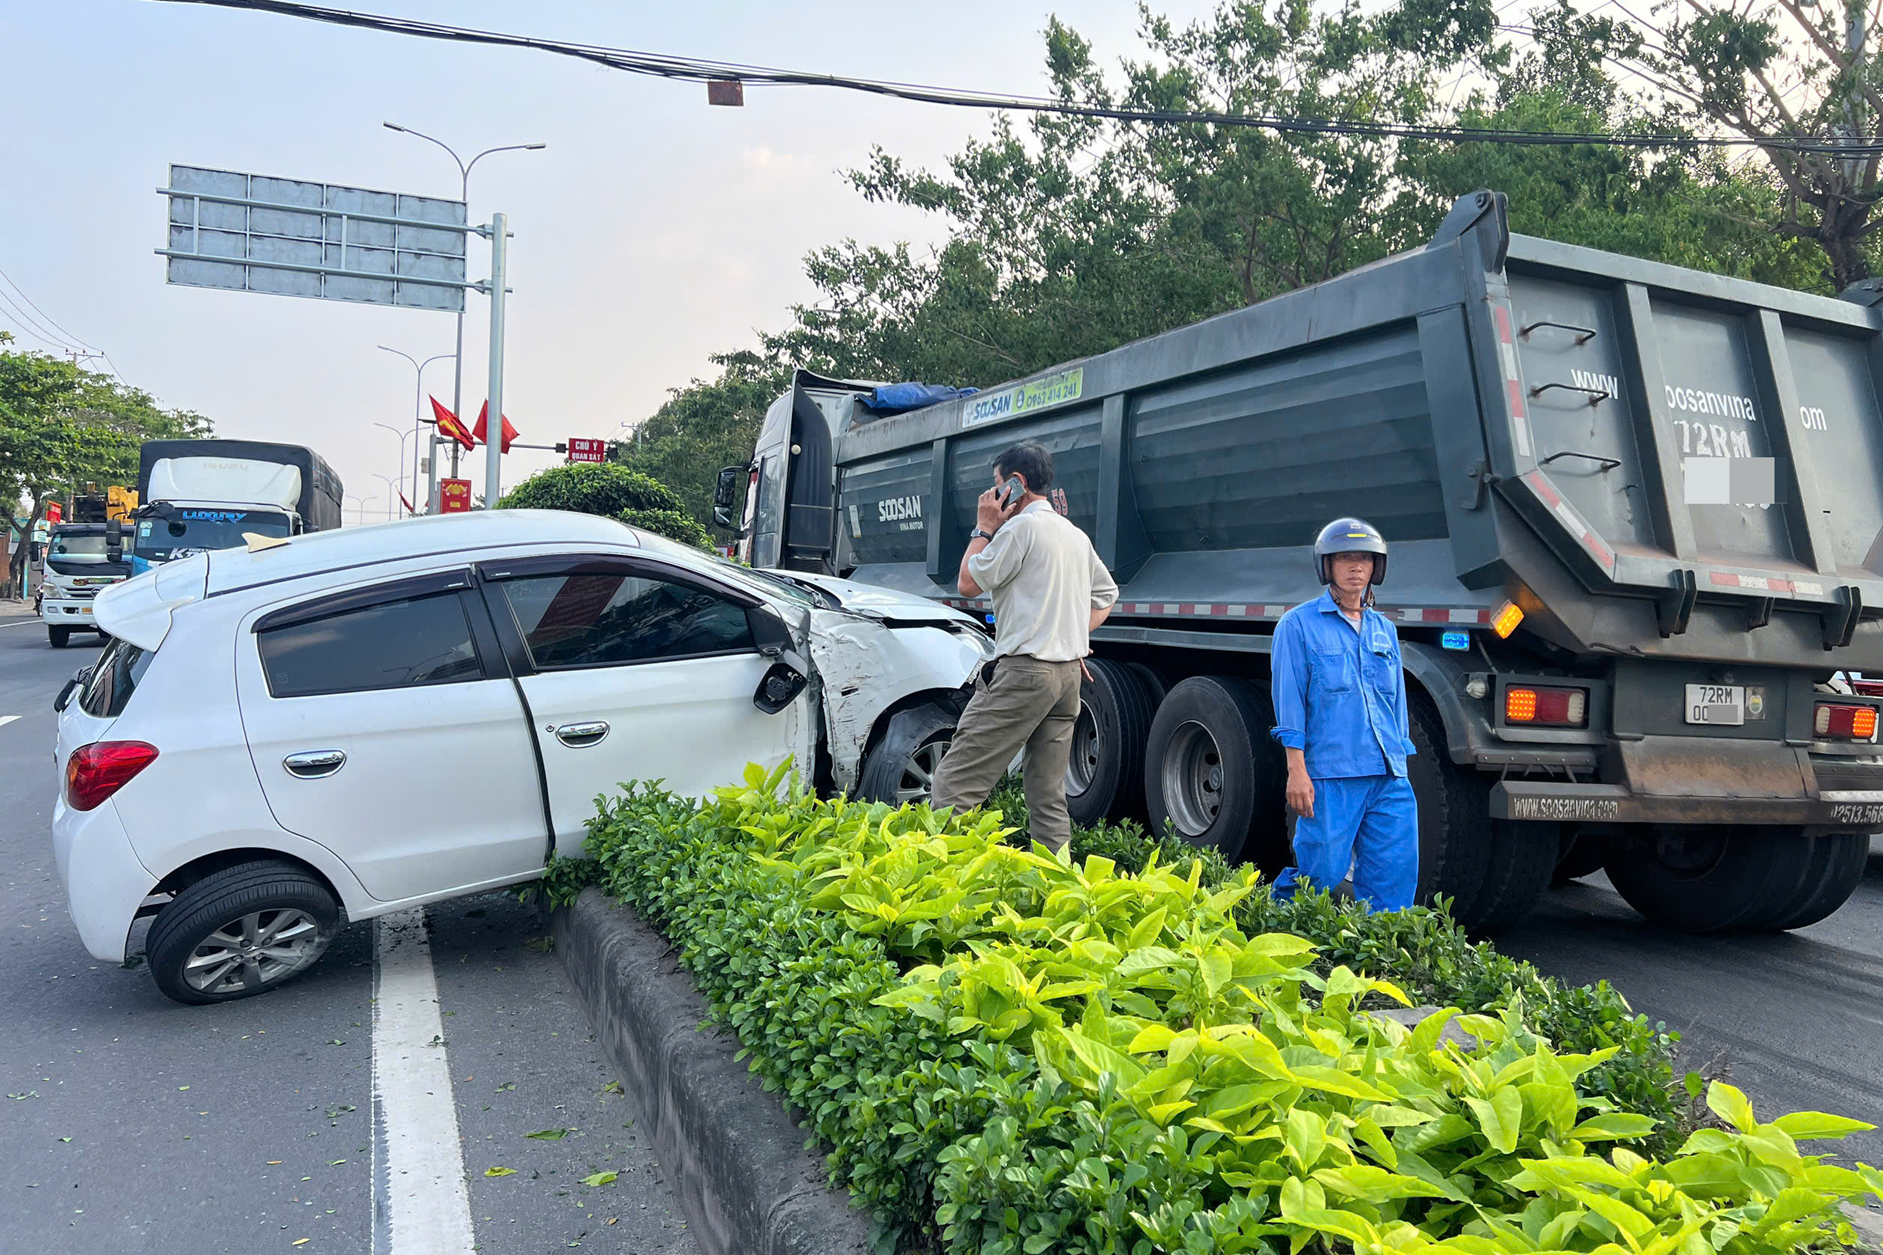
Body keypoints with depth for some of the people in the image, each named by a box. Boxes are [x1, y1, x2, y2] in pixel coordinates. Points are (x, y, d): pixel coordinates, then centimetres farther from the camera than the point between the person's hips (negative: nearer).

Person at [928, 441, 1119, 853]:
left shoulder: (1020, 527, -8)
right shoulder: (1076, 534, 19)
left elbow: (968, 584, -4)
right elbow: (1106, 595, 29)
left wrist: (984, 528, 5)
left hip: (1024, 670, -9)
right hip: (1069, 672, 9)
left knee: (955, 780, -10)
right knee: (1049, 798, 10)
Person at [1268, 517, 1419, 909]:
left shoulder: (1385, 630, 18)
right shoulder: (1299, 624, 2)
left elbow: (1397, 703, 22)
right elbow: (1289, 702, -3)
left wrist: (1399, 766, 17)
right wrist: (1297, 770, -10)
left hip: (1389, 778, 6)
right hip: (1330, 776, -5)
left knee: (1396, 877, 1)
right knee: (1322, 874, -4)